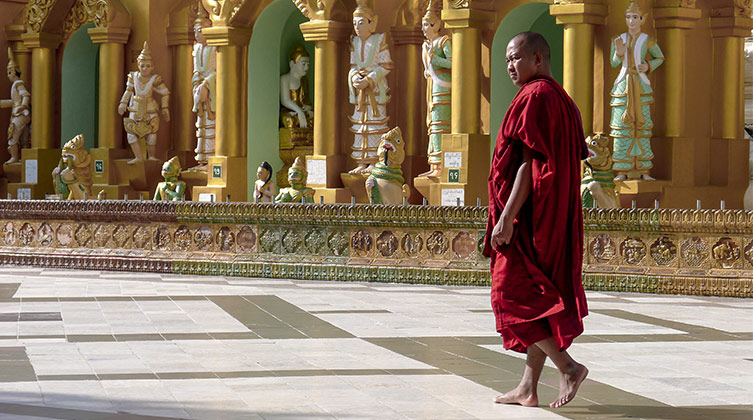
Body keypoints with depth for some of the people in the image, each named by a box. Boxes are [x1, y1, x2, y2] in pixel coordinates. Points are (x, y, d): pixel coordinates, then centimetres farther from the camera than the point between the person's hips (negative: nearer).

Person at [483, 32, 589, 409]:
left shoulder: (534, 99, -14)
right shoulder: (562, 101, 16)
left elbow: (530, 162, -21)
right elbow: (571, 164, 17)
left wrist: (506, 218, -22)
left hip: (529, 215, -10)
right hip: (554, 217, 10)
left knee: (510, 295, -5)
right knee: (537, 297, 10)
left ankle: (568, 367, -11)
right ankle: (528, 388, 13)